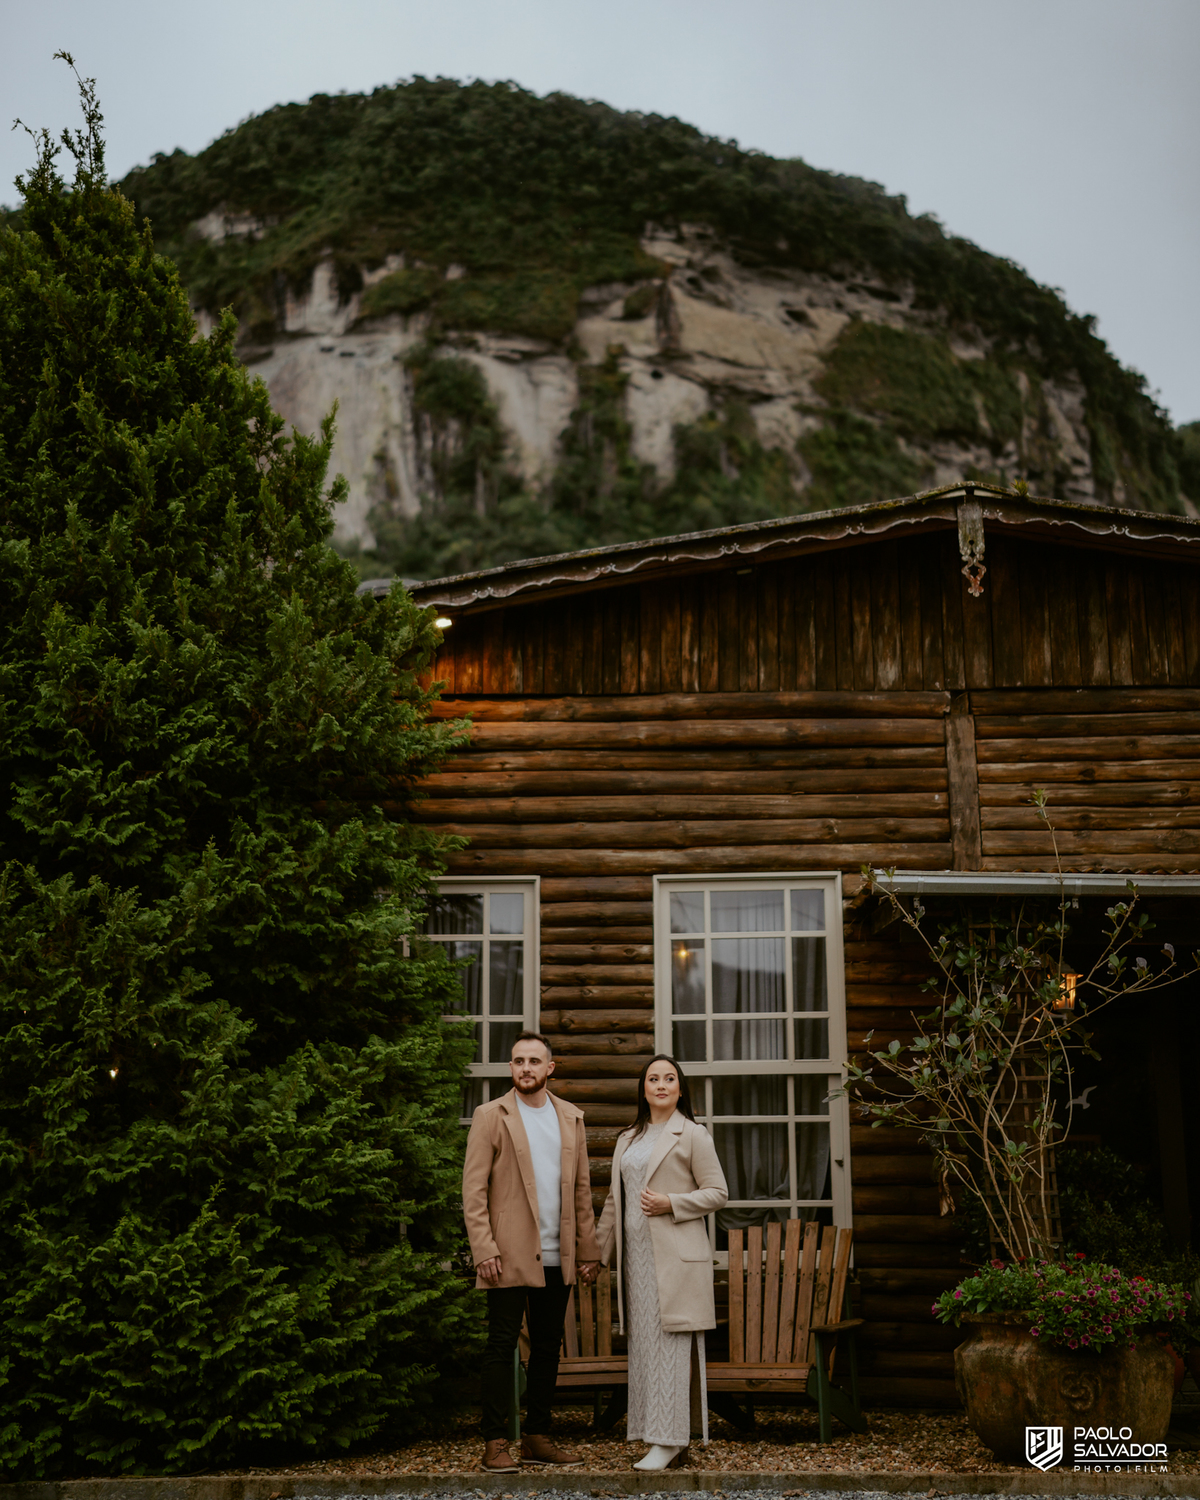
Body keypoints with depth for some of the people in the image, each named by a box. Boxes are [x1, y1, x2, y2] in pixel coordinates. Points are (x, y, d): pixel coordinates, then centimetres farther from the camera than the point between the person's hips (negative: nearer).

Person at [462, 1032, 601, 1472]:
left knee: (548, 1347, 10)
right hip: (510, 1254, -5)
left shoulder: (571, 1118, 11)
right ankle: (495, 1443, 3)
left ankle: (537, 1437, 18)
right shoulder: (491, 1116, -2)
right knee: (502, 1345, -2)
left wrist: (588, 1250, 9)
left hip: (557, 1256, 5)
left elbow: (581, 1189, 14)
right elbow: (473, 1189, -6)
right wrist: (483, 1250, -15)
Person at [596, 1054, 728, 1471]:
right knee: (642, 1343, 4)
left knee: (669, 1344, -8)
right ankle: (654, 1435, 9)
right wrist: (599, 1250, 20)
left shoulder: (692, 1136, 0)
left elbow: (717, 1192, -3)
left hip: (675, 1255, -6)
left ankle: (668, 1440, -6)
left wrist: (671, 1203, -14)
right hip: (636, 1254, 6)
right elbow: (614, 1199, 22)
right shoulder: (627, 1140, 18)